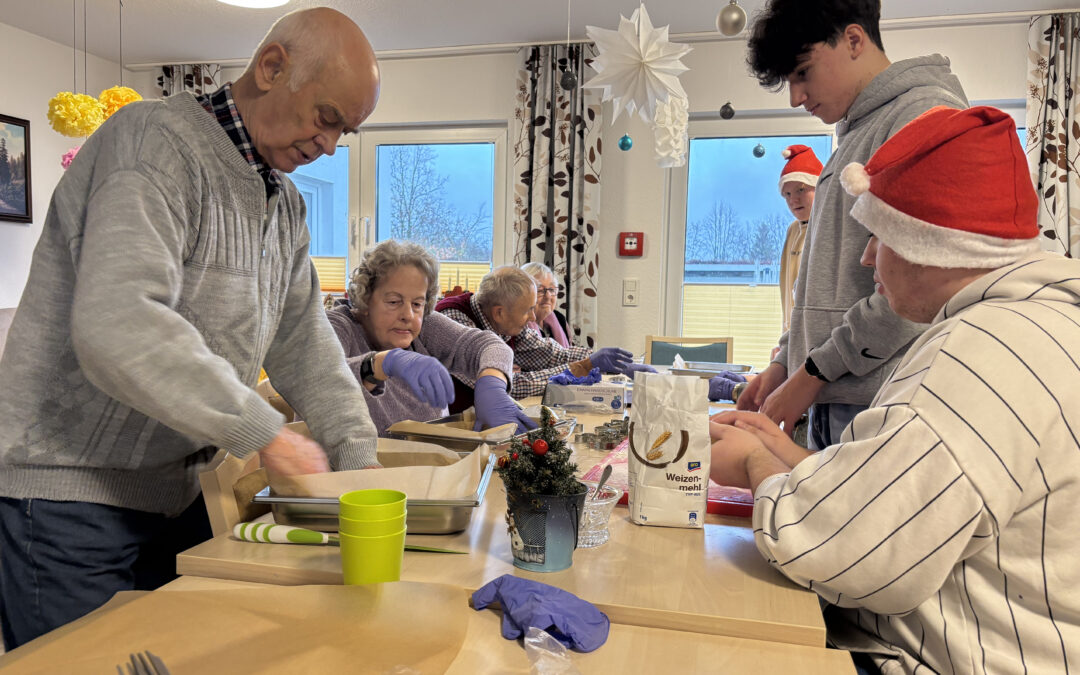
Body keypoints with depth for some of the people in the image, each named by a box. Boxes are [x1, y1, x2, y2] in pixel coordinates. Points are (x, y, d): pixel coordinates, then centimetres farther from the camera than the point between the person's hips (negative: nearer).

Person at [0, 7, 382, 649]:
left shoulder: (286, 201, 10)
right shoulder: (157, 141, -18)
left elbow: (303, 337, 10)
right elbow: (118, 325, -32)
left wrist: (358, 457, 1)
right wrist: (264, 431, -28)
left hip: (178, 491, 8)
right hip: (69, 496, -8)